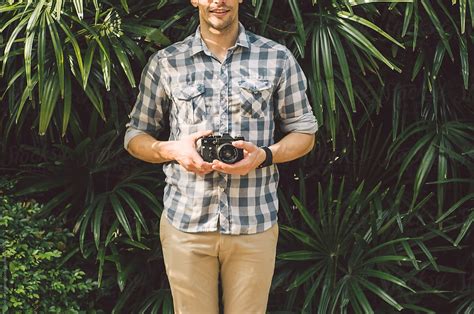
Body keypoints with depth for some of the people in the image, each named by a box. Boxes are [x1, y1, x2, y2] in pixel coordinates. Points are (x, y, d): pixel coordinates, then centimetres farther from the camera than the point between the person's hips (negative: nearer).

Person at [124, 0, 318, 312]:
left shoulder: (278, 58, 4)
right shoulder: (165, 63, 6)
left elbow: (304, 133, 8)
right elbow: (135, 137, 11)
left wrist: (264, 155, -12)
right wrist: (172, 149, -10)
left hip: (255, 224, 0)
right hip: (186, 224, 0)